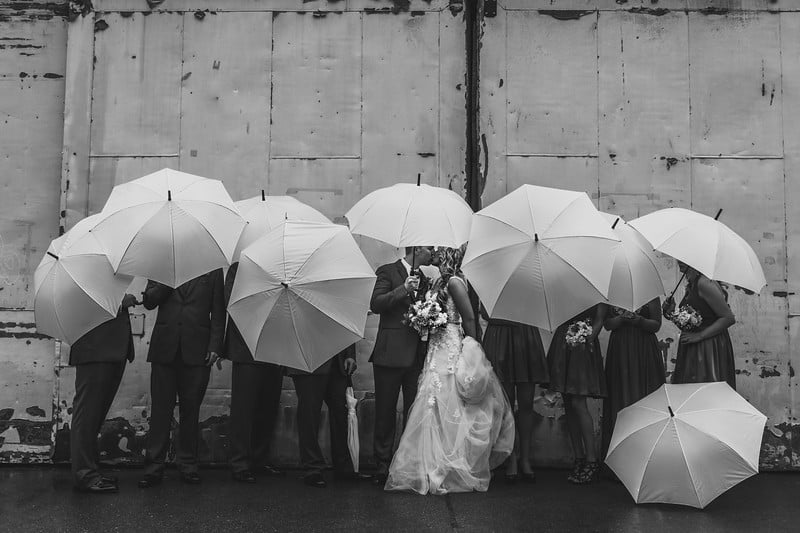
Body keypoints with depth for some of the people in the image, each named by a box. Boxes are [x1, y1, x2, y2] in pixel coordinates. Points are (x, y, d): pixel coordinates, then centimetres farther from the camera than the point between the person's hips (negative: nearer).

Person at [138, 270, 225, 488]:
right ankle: (154, 467, 6)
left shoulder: (213, 271, 10)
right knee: (160, 408, 0)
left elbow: (218, 312, 6)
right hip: (164, 347, 1)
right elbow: (148, 301, 7)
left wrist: (215, 346, -3)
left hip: (196, 350, -1)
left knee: (191, 409, 2)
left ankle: (188, 465, 12)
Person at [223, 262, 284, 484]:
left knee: (268, 408, 9)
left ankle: (260, 459, 20)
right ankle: (240, 464, 6)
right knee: (243, 407, -1)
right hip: (247, 351, -5)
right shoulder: (238, 269, 3)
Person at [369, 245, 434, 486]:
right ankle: (383, 467, 12)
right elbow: (375, 304, -13)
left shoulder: (424, 279, 17)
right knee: (385, 413, 3)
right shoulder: (388, 272, -1)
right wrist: (403, 289, -22)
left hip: (417, 356, 6)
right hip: (391, 354, -5)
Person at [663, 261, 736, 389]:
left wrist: (699, 335, -20)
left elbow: (729, 318, -19)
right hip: (692, 350, 9)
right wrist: (672, 312, 1)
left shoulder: (704, 283, -16)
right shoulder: (690, 287, 12)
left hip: (710, 348, -9)